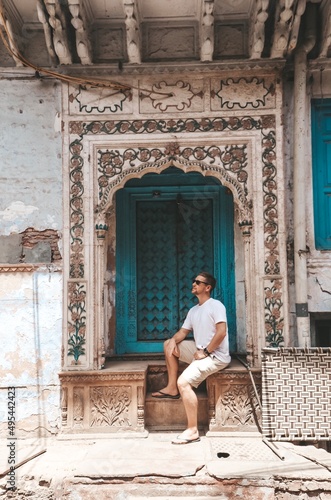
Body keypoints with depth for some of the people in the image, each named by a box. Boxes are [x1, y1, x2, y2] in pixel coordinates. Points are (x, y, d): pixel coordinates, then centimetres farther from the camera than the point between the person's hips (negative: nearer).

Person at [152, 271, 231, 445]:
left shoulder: (215, 305, -11)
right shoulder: (193, 310, 16)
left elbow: (221, 332, -22)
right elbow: (183, 332, 16)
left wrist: (205, 352, -19)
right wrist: (173, 340, -6)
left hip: (216, 356, -9)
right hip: (200, 351, 9)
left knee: (183, 382, -26)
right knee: (169, 345, 12)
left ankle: (192, 430, -20)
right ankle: (172, 388, 10)